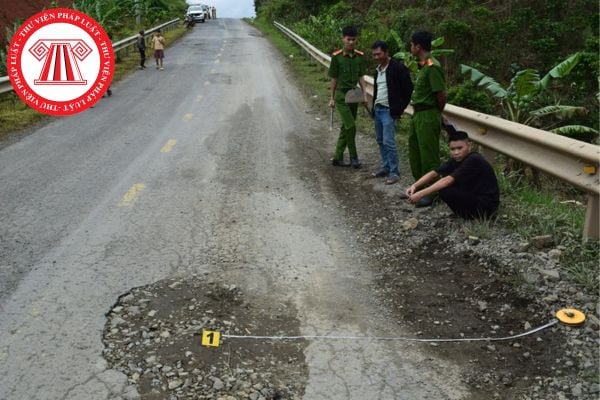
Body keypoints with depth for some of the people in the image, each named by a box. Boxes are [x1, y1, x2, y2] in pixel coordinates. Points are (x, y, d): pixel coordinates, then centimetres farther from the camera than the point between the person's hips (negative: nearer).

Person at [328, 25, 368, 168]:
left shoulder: (360, 56, 4)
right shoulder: (337, 57, -8)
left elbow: (361, 76, 8)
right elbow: (334, 78, -2)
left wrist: (364, 93, -2)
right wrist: (332, 98, 1)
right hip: (341, 95, -5)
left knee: (346, 127, 9)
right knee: (351, 126, -13)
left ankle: (337, 158, 19)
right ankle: (353, 157, 1)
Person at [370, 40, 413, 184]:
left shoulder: (398, 68, -12)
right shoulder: (378, 69, 12)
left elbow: (408, 89, -10)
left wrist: (400, 108, -9)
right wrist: (374, 106, 14)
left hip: (389, 111, -8)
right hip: (377, 109, 8)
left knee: (388, 142, -11)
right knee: (380, 141, 12)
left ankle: (394, 172, -3)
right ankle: (385, 167, 24)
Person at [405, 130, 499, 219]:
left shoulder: (474, 160, -24)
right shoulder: (457, 159, 0)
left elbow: (448, 181, -31)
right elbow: (434, 173, -6)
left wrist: (421, 194, -34)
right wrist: (414, 186, -22)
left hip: (486, 205, -9)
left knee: (445, 191, -22)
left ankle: (469, 217, -1)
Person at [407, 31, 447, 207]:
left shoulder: (432, 67, -18)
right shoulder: (422, 66, 11)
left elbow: (441, 95, -18)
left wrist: (437, 114, -3)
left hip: (428, 116, -10)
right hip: (418, 114, 10)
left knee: (429, 156, -2)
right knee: (415, 153, 18)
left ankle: (432, 193, 8)